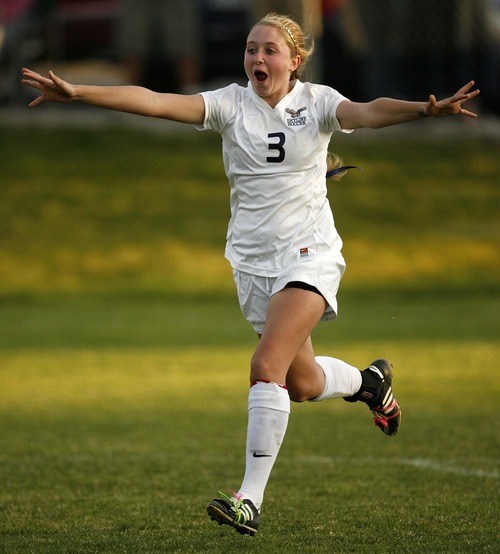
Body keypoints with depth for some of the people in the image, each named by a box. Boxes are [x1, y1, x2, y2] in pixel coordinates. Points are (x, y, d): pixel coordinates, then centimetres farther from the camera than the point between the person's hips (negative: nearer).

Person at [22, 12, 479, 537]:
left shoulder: (316, 102, -6)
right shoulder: (232, 104, -1)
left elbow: (367, 111, -25)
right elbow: (155, 102, -12)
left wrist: (426, 109, -45)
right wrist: (77, 92, -23)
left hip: (308, 254, -4)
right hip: (252, 262, 4)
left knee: (267, 366, -20)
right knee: (302, 383, 14)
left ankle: (251, 500, -18)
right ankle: (370, 381, 49)